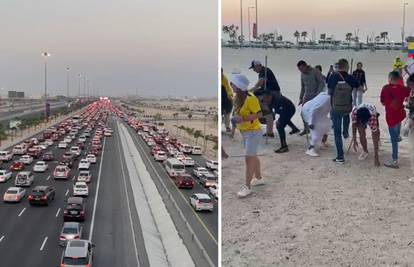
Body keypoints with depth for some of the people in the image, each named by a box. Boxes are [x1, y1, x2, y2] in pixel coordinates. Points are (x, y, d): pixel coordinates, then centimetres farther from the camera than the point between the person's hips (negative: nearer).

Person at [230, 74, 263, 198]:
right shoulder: (238, 98, 1)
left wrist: (243, 119, -28)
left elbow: (259, 114, -22)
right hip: (245, 132, 9)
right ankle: (258, 178, 37)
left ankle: (247, 187, 0)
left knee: (249, 158, -6)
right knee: (253, 156, 20)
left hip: (253, 132, -9)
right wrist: (236, 118, 0)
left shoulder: (250, 99, -24)